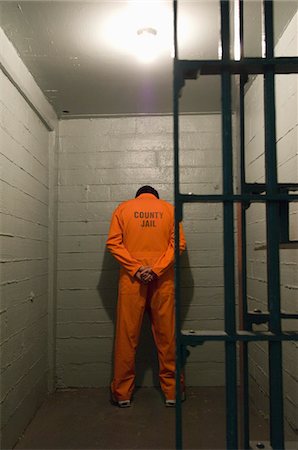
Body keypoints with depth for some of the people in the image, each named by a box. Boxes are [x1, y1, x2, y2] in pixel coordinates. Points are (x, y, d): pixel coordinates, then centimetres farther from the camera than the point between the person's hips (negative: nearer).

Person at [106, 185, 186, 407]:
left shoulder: (122, 208, 10)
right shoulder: (169, 208, 10)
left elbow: (113, 242, -2)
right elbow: (179, 243, -2)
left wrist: (135, 268, -9)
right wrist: (156, 269, -9)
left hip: (131, 279, 0)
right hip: (164, 280, 1)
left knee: (127, 335, 5)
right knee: (167, 335, 7)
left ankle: (122, 393, 12)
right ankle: (172, 391, 15)